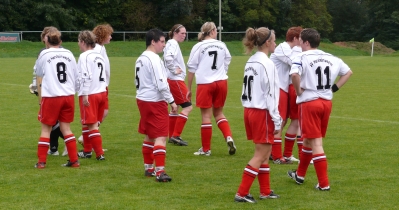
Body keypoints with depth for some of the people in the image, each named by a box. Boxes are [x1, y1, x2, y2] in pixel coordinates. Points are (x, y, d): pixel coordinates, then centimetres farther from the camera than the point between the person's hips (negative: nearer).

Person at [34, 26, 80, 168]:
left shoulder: (44, 54, -2)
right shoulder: (68, 54, 7)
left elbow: (39, 78, 6)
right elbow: (76, 77, 11)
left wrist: (40, 98, 15)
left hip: (51, 97, -4)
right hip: (68, 96, 4)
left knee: (46, 128, 5)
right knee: (66, 127, 12)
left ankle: (41, 161, 6)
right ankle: (74, 160, 10)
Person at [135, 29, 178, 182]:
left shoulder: (140, 59, 13)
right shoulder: (154, 59, -16)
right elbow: (161, 84, -21)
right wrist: (172, 101, -15)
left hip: (142, 100, 10)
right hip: (155, 102, -9)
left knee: (149, 136, 18)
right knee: (161, 137, -9)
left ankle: (148, 168, 24)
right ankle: (160, 172, -14)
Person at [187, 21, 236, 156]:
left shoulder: (198, 47, -4)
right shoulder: (221, 45, 4)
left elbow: (192, 68, -3)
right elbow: (227, 61, 14)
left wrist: (189, 88, 3)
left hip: (205, 84, -3)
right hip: (221, 82, 3)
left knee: (206, 116, 3)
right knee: (218, 113, 18)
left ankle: (206, 149, 9)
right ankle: (228, 137, -3)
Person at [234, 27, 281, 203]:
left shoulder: (251, 62, 11)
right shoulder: (266, 64, -15)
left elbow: (250, 89, 11)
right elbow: (270, 94, -17)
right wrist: (277, 120, -13)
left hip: (250, 110, 9)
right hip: (262, 113, -9)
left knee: (265, 153, 17)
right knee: (260, 155, -1)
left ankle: (265, 191, 23)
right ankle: (242, 193, -1)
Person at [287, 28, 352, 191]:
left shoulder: (302, 58, -10)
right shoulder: (331, 58, 10)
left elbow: (294, 74, -29)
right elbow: (348, 72, 21)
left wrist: (299, 91, -13)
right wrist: (334, 88, 17)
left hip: (309, 103, -7)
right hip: (327, 102, 7)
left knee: (316, 143, -4)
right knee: (308, 140, 22)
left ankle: (324, 184, -5)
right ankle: (300, 175, 36)